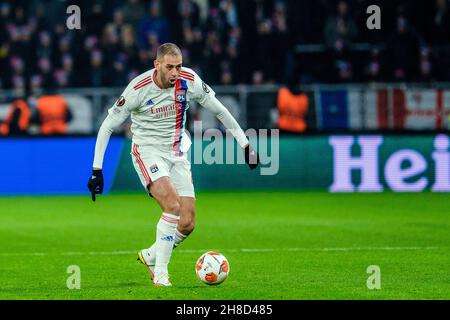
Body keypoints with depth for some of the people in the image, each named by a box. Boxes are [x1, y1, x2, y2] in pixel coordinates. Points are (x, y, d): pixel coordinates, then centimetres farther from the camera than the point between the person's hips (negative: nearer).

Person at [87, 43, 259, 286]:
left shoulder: (189, 80, -9)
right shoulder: (138, 88, -18)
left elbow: (218, 110, 5)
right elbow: (107, 126, -10)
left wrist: (245, 144, 5)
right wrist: (97, 170, -13)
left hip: (177, 154, 5)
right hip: (147, 151, -5)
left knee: (187, 223, -4)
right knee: (172, 205, -27)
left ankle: (150, 256, 23)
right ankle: (160, 274, -17)